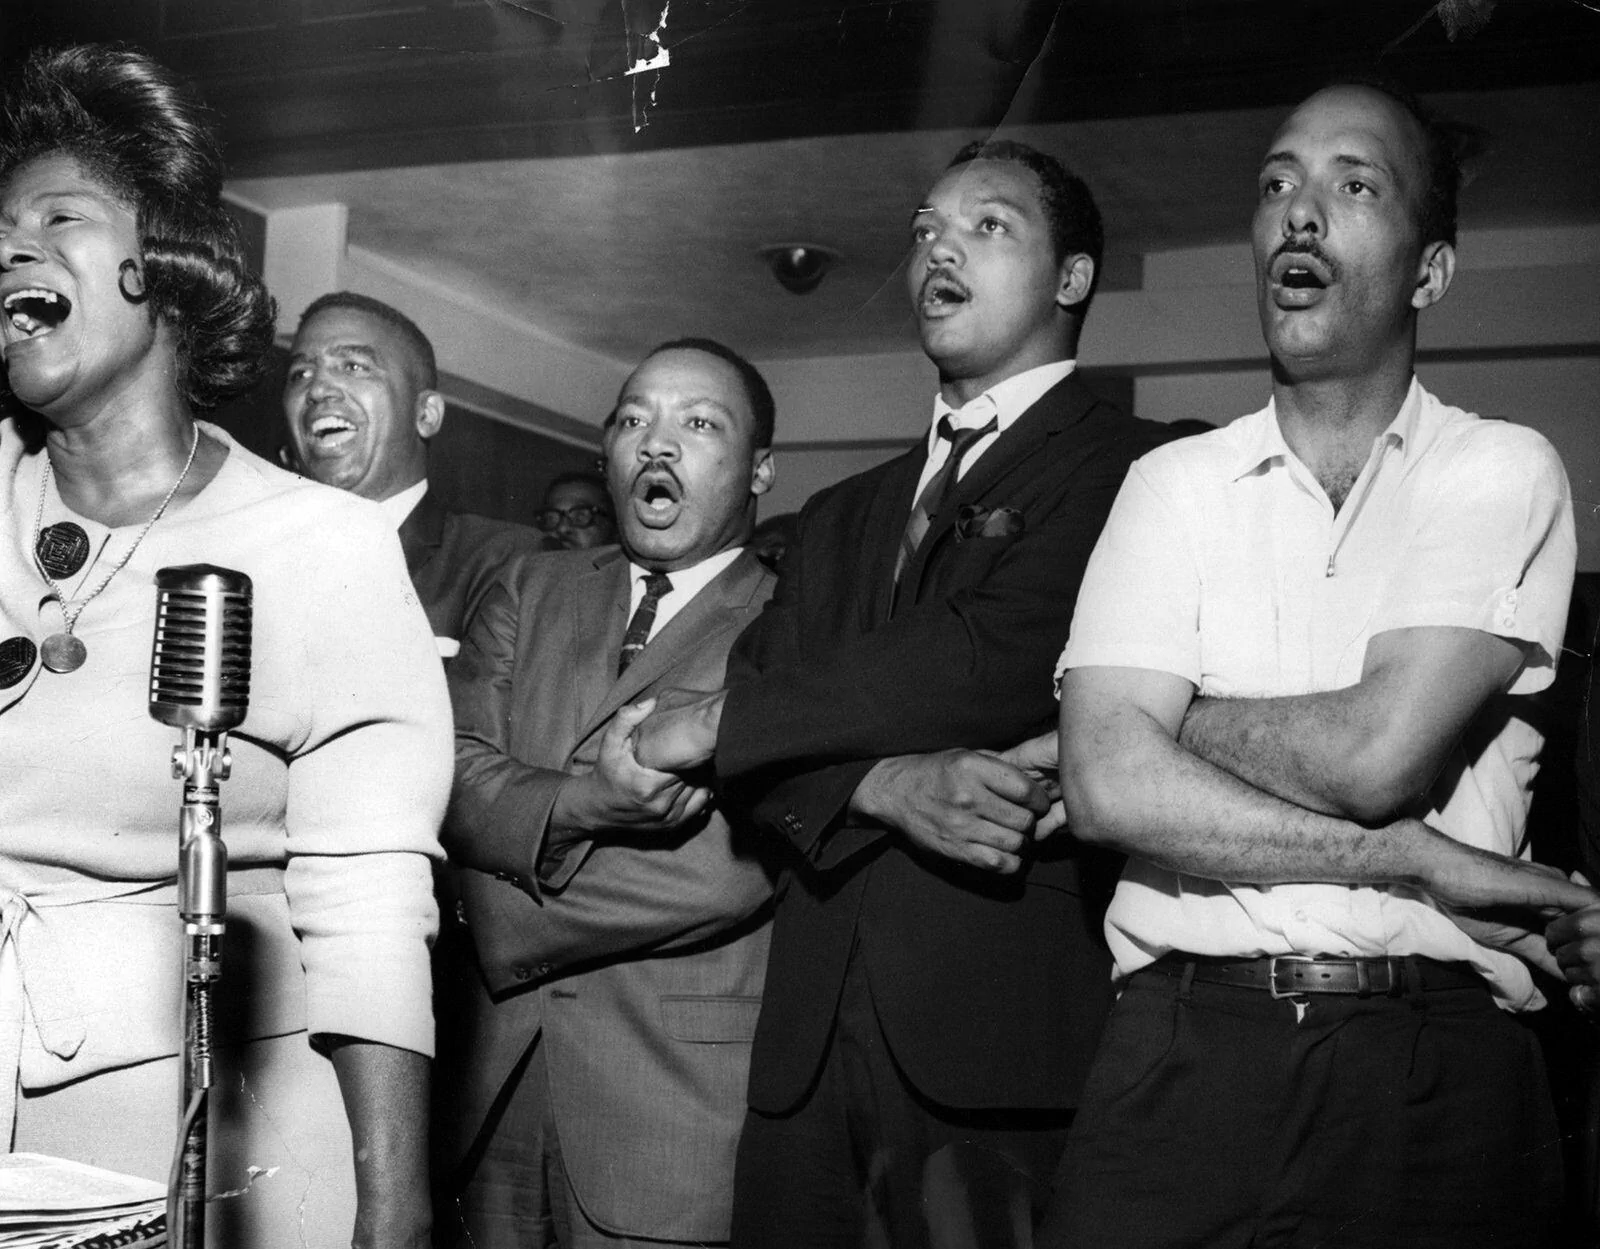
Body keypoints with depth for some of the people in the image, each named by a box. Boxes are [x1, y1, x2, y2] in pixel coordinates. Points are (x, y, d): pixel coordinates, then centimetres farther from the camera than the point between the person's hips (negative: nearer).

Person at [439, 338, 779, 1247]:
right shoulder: (532, 593, 12)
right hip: (499, 1072, 4)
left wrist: (516, 920, -6)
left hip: (676, 1093, -4)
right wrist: (586, 803, -21)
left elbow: (733, 870, -15)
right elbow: (458, 779, -1)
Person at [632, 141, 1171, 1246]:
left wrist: (720, 721, -7)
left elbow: (999, 662, -16)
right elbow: (771, 702, 9)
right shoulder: (845, 515, 21)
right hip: (813, 1027, 6)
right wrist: (887, 786, -14)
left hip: (997, 1028, -5)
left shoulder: (1134, 467, -2)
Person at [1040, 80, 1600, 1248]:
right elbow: (1107, 786, -6)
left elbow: (1375, 751, -12)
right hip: (1185, 1051, 2)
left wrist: (1171, 721, 2)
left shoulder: (1501, 472, 2)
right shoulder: (1173, 484, 8)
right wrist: (1415, 863, -10)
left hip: (1433, 1064, -1)